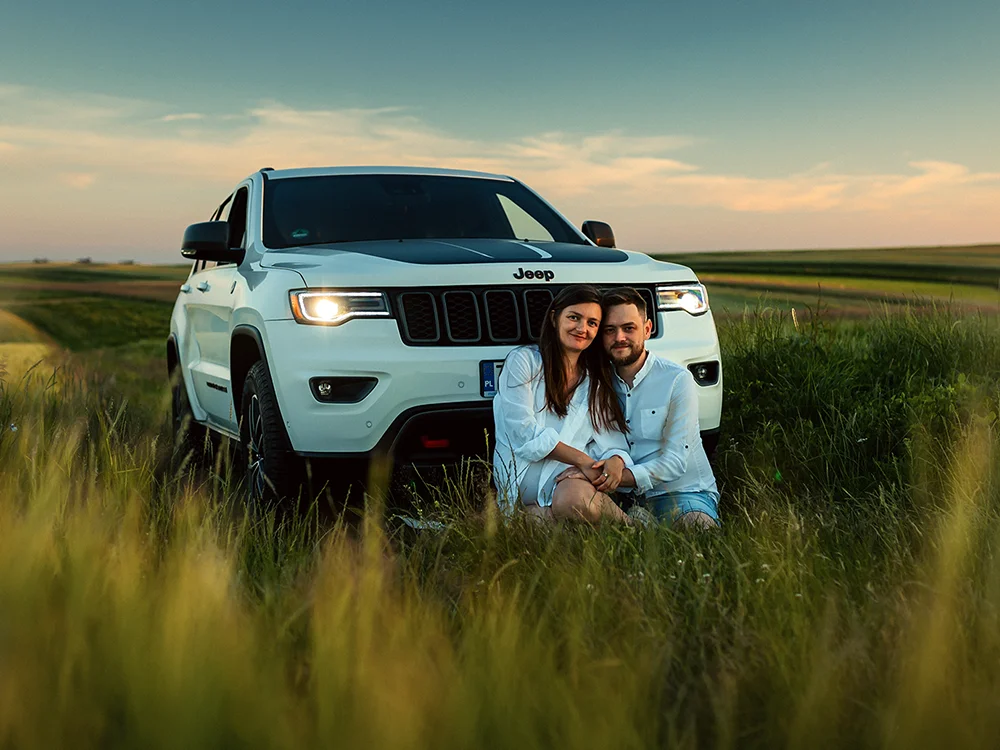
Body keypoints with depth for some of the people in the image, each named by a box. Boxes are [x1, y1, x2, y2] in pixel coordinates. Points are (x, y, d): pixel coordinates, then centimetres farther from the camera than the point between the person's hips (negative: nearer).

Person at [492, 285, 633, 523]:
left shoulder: (598, 382, 21)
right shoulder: (523, 361, 7)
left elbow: (614, 444, 13)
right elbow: (524, 430, -5)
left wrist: (615, 463, -14)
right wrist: (581, 459, -15)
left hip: (576, 475, 4)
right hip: (524, 477, -4)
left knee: (578, 496, -38)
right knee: (578, 497, -40)